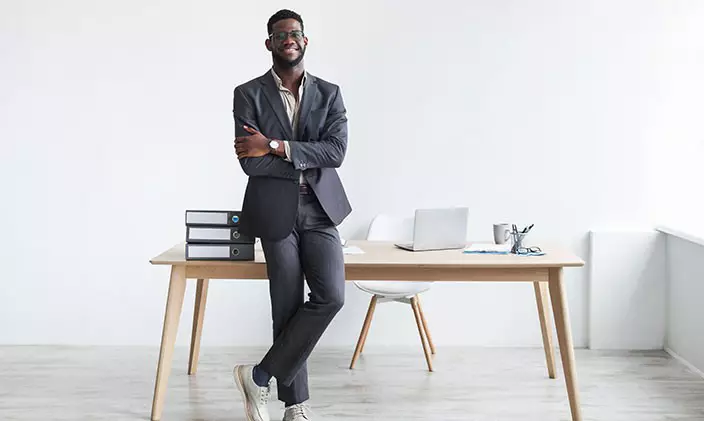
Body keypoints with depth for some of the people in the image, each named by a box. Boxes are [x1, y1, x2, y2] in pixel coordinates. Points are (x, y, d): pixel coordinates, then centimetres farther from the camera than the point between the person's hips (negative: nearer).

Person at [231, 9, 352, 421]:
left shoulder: (329, 93, 9)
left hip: (319, 208, 2)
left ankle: (261, 376, 2)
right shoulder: (249, 94, 2)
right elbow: (250, 162, -9)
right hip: (275, 211, -2)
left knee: (331, 295, -13)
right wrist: (308, 163, -6)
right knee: (288, 307, 1)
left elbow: (336, 151, -6)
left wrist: (276, 147, -13)